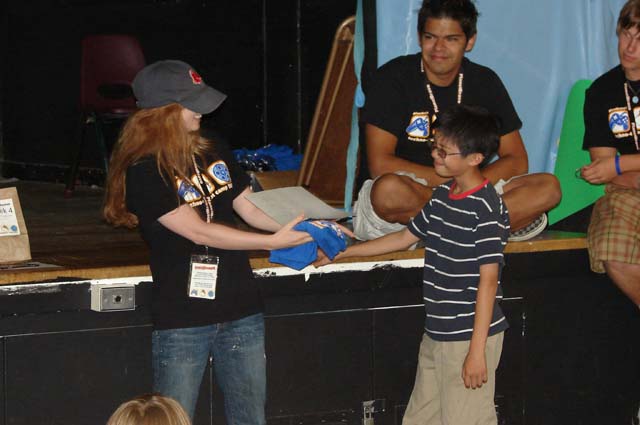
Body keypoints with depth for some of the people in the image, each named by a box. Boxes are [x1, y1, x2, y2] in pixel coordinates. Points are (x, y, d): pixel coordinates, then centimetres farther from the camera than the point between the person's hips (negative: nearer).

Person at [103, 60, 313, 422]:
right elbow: (199, 232, -17)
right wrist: (274, 242, -18)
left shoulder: (215, 154, 9)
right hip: (182, 320, -6)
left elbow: (251, 209, 12)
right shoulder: (144, 172, -13)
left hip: (241, 312, 6)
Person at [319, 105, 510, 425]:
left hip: (469, 337, -9)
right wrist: (344, 252, 24)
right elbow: (405, 237, 24)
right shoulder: (442, 196, 10)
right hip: (436, 334, 9)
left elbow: (488, 280, -18)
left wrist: (477, 350, -20)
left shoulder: (487, 210, -17)